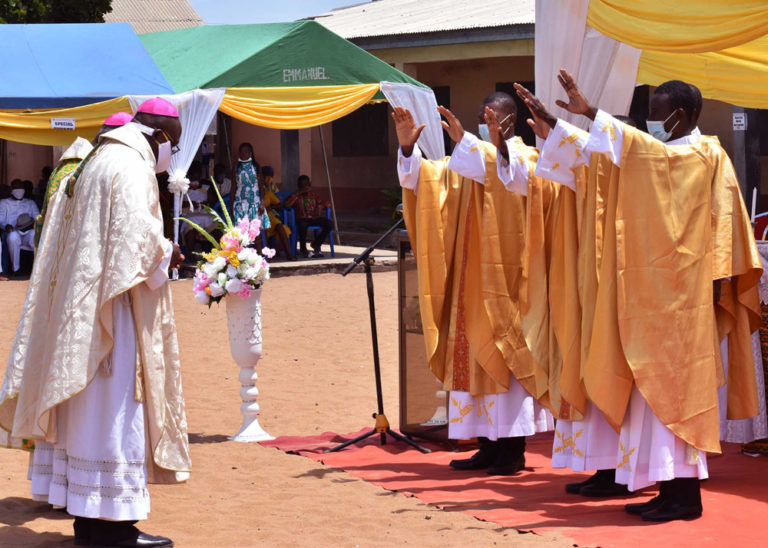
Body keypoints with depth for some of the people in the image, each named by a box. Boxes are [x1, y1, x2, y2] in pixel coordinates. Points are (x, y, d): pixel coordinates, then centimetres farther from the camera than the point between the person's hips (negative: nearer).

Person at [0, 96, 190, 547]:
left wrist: (159, 253, 15)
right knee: (114, 408, -8)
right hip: (113, 307, -10)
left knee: (89, 410, 11)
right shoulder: (130, 169, -13)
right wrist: (166, 256, -6)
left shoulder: (97, 162, 19)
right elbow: (137, 234, -25)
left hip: (81, 305, 10)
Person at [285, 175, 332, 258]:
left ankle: (316, 244, -2)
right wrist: (299, 193, -7)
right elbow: (287, 204, -8)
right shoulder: (295, 196, 13)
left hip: (314, 218, 4)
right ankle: (303, 248, -16)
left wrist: (320, 206, -5)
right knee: (303, 225, -40)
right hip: (302, 219, -4)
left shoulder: (313, 195, 24)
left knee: (329, 224, -23)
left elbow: (327, 204, 18)